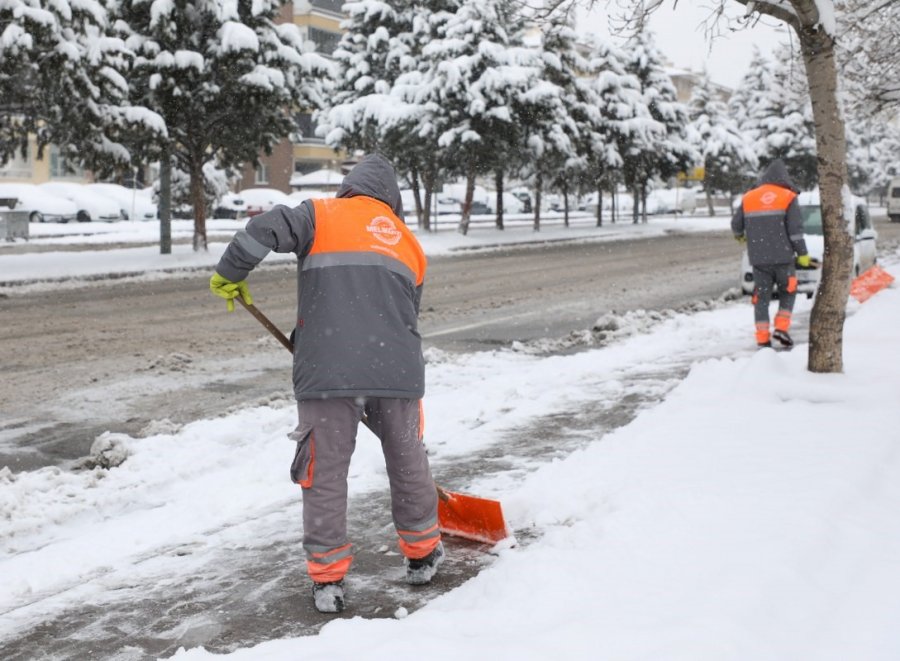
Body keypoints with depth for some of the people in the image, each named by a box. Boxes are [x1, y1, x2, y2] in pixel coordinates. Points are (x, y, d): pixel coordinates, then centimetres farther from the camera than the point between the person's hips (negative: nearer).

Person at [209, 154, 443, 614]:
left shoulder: (322, 215, 10)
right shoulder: (409, 244, 23)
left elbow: (266, 229, -8)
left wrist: (229, 274, 6)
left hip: (327, 370, -3)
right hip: (396, 369, 3)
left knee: (326, 473, 8)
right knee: (408, 462, 21)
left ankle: (327, 578, 14)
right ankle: (422, 555, 36)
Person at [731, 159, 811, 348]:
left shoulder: (749, 198, 8)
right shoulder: (788, 198, -1)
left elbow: (736, 224, 15)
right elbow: (795, 230, -6)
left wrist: (740, 236, 37)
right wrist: (802, 254, 1)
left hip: (758, 258, 2)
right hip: (783, 257, -2)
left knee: (762, 297, 7)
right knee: (787, 294, 14)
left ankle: (762, 337, 2)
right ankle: (781, 328, 0)